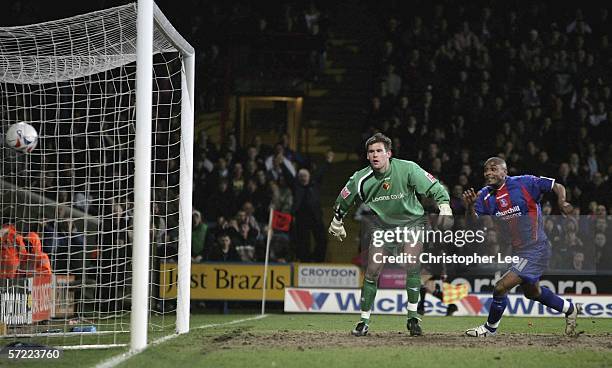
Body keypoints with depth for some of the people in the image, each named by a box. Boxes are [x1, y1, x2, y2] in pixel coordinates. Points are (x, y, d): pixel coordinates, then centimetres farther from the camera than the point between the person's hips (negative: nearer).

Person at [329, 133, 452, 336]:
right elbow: (343, 200, 5)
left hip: (411, 222, -2)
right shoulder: (361, 179, -14)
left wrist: (444, 207, -29)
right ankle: (364, 321, 4)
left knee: (412, 265, -20)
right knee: (372, 270, -7)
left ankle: (413, 317, -10)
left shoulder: (407, 169, -22)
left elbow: (434, 187, -15)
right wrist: (336, 224, 16)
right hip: (382, 225, 2)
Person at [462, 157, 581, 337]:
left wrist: (562, 202, -26)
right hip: (515, 251, 8)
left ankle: (490, 328, 9)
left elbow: (557, 186, -6)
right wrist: (470, 207, -28)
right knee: (531, 292, 26)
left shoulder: (524, 183, -13)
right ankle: (570, 308, 49)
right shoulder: (485, 196, 1)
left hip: (535, 249, -8)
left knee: (501, 288, -14)